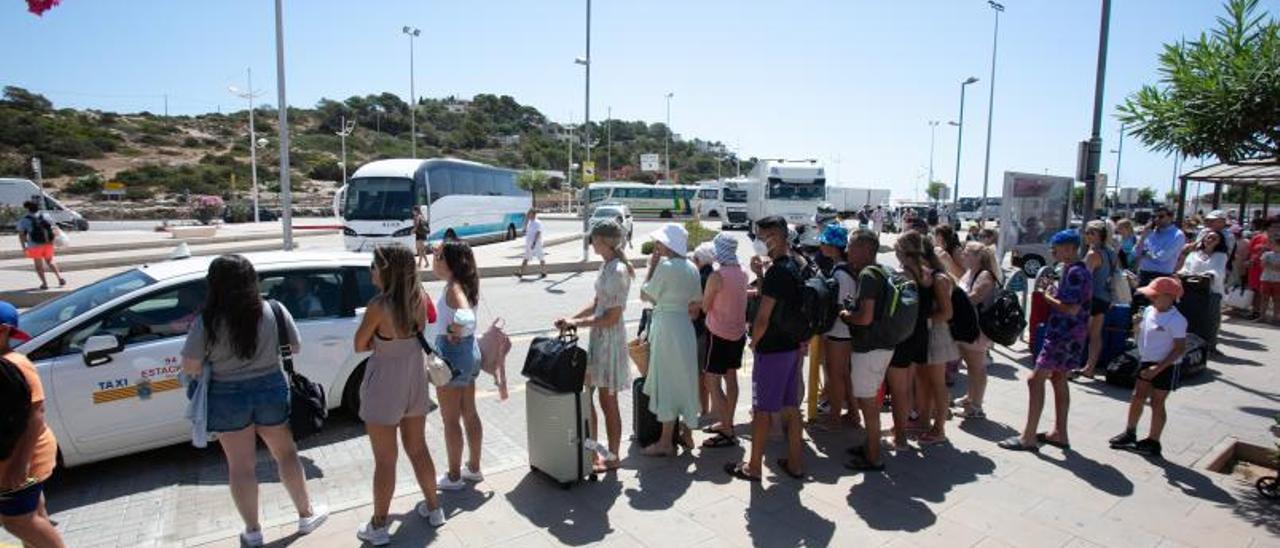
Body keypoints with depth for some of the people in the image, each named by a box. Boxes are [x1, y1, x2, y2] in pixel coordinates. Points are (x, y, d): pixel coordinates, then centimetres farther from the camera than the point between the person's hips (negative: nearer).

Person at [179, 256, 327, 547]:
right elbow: (295, 347, 0)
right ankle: (306, 514, 28)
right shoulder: (274, 311, -10)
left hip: (228, 397, -1)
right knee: (286, 454, 17)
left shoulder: (206, 323, -14)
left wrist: (216, 360, 9)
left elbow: (190, 368, -9)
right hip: (271, 391, 1)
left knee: (240, 465, 13)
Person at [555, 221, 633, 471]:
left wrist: (578, 323, -16)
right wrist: (571, 318, 5)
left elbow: (612, 317, -21)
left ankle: (613, 458, 20)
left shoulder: (618, 271, -21)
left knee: (608, 402, 4)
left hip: (610, 338, -9)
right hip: (597, 337, 9)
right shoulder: (607, 266, 8)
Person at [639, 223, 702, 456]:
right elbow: (696, 303, 11)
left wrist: (652, 266, -5)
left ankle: (666, 442, 9)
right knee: (685, 379, 16)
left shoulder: (665, 266, -17)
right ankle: (686, 434, 28)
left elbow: (645, 295, -9)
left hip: (666, 327, -8)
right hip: (685, 326, 8)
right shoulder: (691, 268, 7)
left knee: (667, 382, 0)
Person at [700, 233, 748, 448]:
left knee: (712, 382, -3)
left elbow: (705, 306, -11)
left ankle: (727, 433, -2)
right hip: (738, 332, 8)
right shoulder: (742, 273, 3)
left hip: (720, 334, -8)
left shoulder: (716, 276, -19)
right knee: (730, 378, 17)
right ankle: (727, 423, 29)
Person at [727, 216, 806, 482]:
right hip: (792, 346, 9)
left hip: (772, 350, -9)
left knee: (762, 409, 2)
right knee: (791, 406, 15)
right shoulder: (796, 267, 8)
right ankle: (794, 462, 25)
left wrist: (754, 342, -8)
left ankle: (753, 466, 14)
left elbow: (763, 318, -20)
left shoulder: (777, 271, -21)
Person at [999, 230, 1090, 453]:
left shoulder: (1075, 273, -18)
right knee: (1058, 380, 16)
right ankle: (1060, 434, 26)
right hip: (1066, 335, 11)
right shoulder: (1076, 270, 13)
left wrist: (1046, 296, -12)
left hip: (1064, 335, -11)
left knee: (1036, 380, -10)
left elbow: (1071, 309, -24)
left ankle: (1029, 437, -7)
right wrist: (1049, 294, 7)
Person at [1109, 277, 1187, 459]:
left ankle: (1153, 442, 14)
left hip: (1165, 367, -7)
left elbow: (1180, 348, -20)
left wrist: (1158, 368, -23)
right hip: (1146, 362, 7)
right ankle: (1130, 433, 26)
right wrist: (1136, 324, -4)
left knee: (1157, 403, 2)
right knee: (1137, 398, 13)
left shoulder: (1176, 320, -19)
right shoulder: (1149, 311, 3)